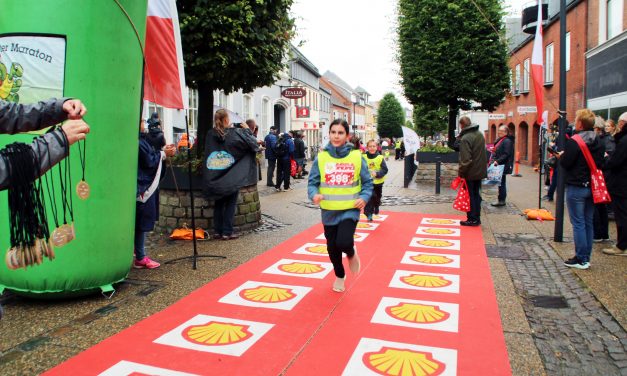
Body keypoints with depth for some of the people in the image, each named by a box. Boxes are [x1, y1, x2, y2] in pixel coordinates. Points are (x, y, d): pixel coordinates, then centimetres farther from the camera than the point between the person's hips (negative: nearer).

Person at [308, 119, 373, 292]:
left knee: (343, 242, -22)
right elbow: (312, 182, 0)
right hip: (329, 211, 2)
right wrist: (314, 194, -20)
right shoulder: (321, 157, -3)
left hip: (350, 209, -2)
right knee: (332, 247, 13)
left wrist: (364, 197, -15)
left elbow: (367, 182, 2)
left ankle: (352, 254, 17)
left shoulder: (357, 157, -5)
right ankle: (339, 275, 42)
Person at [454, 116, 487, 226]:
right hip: (480, 171, 8)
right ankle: (477, 218, 21)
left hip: (470, 173, -8)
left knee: (470, 196, 2)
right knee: (476, 194, 15)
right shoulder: (480, 134, 7)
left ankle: (472, 219, 7)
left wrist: (461, 172, -15)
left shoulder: (465, 138, -20)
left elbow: (465, 160, -22)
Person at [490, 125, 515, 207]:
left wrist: (498, 161, -24)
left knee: (501, 183, -4)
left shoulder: (507, 141, -13)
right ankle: (501, 199, 18)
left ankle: (501, 200, 2)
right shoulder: (500, 140, 16)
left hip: (503, 166, -9)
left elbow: (506, 154, -20)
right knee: (501, 183, 12)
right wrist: (494, 160, 12)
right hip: (499, 165, 9)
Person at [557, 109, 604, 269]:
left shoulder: (574, 142, -16)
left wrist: (561, 156, 3)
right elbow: (600, 163, 13)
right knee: (588, 222, 12)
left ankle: (581, 259, 1)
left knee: (578, 223, -2)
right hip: (592, 186, 7)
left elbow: (565, 163, -17)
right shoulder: (598, 142, 8)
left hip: (576, 187, -7)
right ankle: (586, 257, 20)